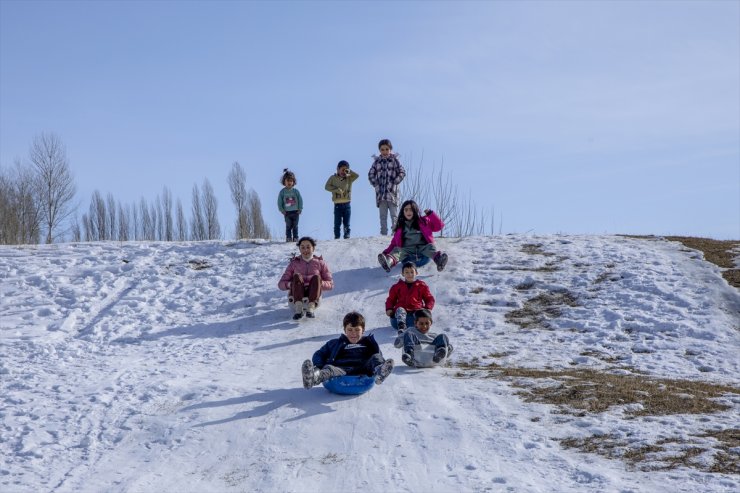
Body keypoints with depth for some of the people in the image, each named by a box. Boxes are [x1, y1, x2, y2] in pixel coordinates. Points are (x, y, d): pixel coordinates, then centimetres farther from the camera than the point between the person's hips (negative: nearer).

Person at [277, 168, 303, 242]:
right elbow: (279, 202, 5)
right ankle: (288, 238, 0)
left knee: (295, 226, 3)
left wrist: (300, 209, -2)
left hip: (295, 211, 1)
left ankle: (295, 238, 8)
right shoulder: (282, 192, 2)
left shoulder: (296, 191, 4)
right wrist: (282, 210, -5)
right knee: (288, 226, -5)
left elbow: (300, 200, 6)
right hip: (287, 212, -1)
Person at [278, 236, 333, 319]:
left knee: (316, 277, -25)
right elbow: (281, 284, 7)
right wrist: (291, 284, -16)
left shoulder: (320, 263, 13)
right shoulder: (294, 263, 14)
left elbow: (330, 284, 6)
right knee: (296, 276, -25)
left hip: (313, 297, 0)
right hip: (295, 298, 0)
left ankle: (311, 308, -46)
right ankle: (298, 309, -45)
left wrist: (318, 283, -14)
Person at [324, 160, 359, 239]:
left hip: (347, 204, 1)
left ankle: (347, 236, 8)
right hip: (337, 204, -1)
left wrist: (349, 171, -7)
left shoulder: (349, 178, 7)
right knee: (337, 223, -1)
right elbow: (327, 186, 0)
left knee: (346, 223, 4)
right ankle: (336, 237, 3)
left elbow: (357, 175, -3)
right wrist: (336, 190, -12)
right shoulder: (333, 178, 4)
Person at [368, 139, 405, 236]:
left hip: (392, 191, -3)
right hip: (380, 193, 3)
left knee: (394, 215, -3)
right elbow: (370, 174, 13)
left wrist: (394, 183, -8)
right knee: (382, 216, 5)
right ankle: (383, 234, 8)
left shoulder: (394, 160, 2)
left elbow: (402, 173, 0)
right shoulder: (377, 161, 9)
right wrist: (375, 184, 0)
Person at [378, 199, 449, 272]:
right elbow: (394, 242, 21)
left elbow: (439, 226, 13)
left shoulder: (423, 221, 19)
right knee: (397, 250, -29)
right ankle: (389, 261, -63)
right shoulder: (400, 226, 22)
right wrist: (386, 252, 5)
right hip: (407, 250, 1)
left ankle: (439, 258, -65)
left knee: (430, 246, -31)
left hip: (422, 248, -1)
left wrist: (431, 214, 1)